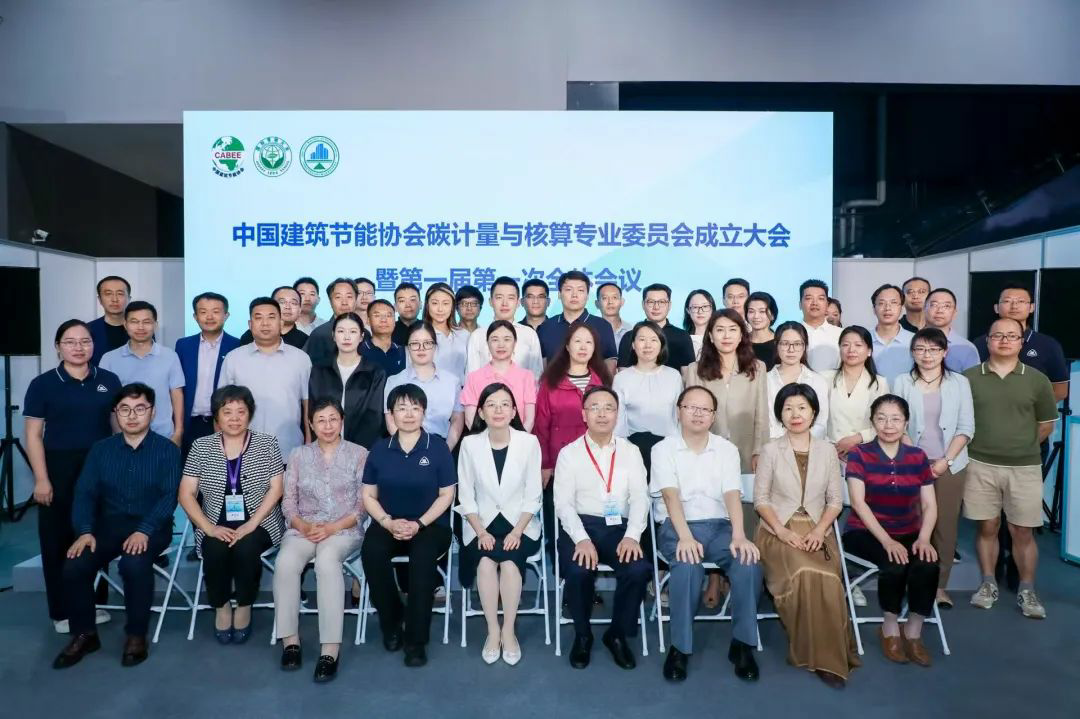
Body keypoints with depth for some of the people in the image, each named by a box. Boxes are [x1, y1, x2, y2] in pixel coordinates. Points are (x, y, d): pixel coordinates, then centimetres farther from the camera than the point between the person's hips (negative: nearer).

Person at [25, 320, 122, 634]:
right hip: (59, 470, -2)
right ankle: (61, 612, 18)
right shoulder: (43, 384, -1)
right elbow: (33, 435, -2)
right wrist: (41, 478, -9)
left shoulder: (109, 380, 5)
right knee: (58, 539, 6)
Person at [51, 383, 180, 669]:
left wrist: (144, 530, -25)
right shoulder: (100, 449, 10)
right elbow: (85, 493, 3)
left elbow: (169, 496, -11)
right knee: (74, 566, -21)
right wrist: (85, 531, -14)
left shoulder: (168, 450, -2)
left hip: (152, 527, -4)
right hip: (108, 524, 4)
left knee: (134, 563, -33)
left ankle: (136, 634, -11)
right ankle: (84, 634, 3)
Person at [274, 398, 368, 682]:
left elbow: (363, 505, 0)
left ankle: (330, 651, -34)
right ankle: (290, 641, -17)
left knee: (326, 560, -35)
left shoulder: (359, 454, 5)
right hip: (303, 529, 3)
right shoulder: (298, 455, 14)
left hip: (345, 529, -3)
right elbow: (288, 502, 9)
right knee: (285, 562, -30)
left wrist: (333, 528, -13)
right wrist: (303, 525, -11)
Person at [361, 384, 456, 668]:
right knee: (371, 551, -29)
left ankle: (416, 639, -17)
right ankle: (391, 623, -5)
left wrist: (419, 524, -14)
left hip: (430, 524, -2)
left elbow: (446, 495, -2)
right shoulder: (379, 449, 7)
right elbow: (368, 496, 7)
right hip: (388, 523, 3)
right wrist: (388, 522, -10)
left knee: (422, 557, -34)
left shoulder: (438, 447, -1)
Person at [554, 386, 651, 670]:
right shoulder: (569, 453, 4)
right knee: (578, 571, -30)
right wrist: (581, 539, -20)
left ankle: (617, 634, 4)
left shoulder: (631, 451, 10)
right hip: (580, 526, -2)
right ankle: (582, 635, 2)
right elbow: (563, 502, -4)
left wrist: (632, 536, -15)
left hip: (619, 527, 2)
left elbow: (640, 497, 2)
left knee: (639, 570, -26)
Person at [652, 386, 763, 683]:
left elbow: (732, 494, -4)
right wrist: (685, 537, -27)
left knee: (749, 562, -27)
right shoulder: (663, 449, 2)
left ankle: (742, 643, -7)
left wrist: (739, 535, -22)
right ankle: (680, 647, -15)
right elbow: (670, 495, -11)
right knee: (687, 565, -34)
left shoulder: (727, 449, 10)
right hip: (677, 526, -2)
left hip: (719, 525, 3)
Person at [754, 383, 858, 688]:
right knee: (807, 575, -31)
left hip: (817, 530, 2)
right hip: (778, 530, -2)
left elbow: (835, 500, 8)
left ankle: (822, 654, -10)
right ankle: (826, 656, -13)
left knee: (823, 579, -30)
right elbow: (761, 499, 1)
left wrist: (819, 530, -9)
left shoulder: (827, 450, 9)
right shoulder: (771, 450, 3)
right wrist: (782, 531, -14)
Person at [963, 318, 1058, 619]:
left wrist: (1020, 445, 10)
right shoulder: (969, 377, -1)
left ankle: (1026, 591, 21)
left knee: (1022, 532, 7)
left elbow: (1046, 425, 10)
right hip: (980, 466, 0)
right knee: (987, 527, 9)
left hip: (1024, 468, 0)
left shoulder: (1037, 380, 1)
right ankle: (988, 585, 21)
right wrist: (983, 445, 5)